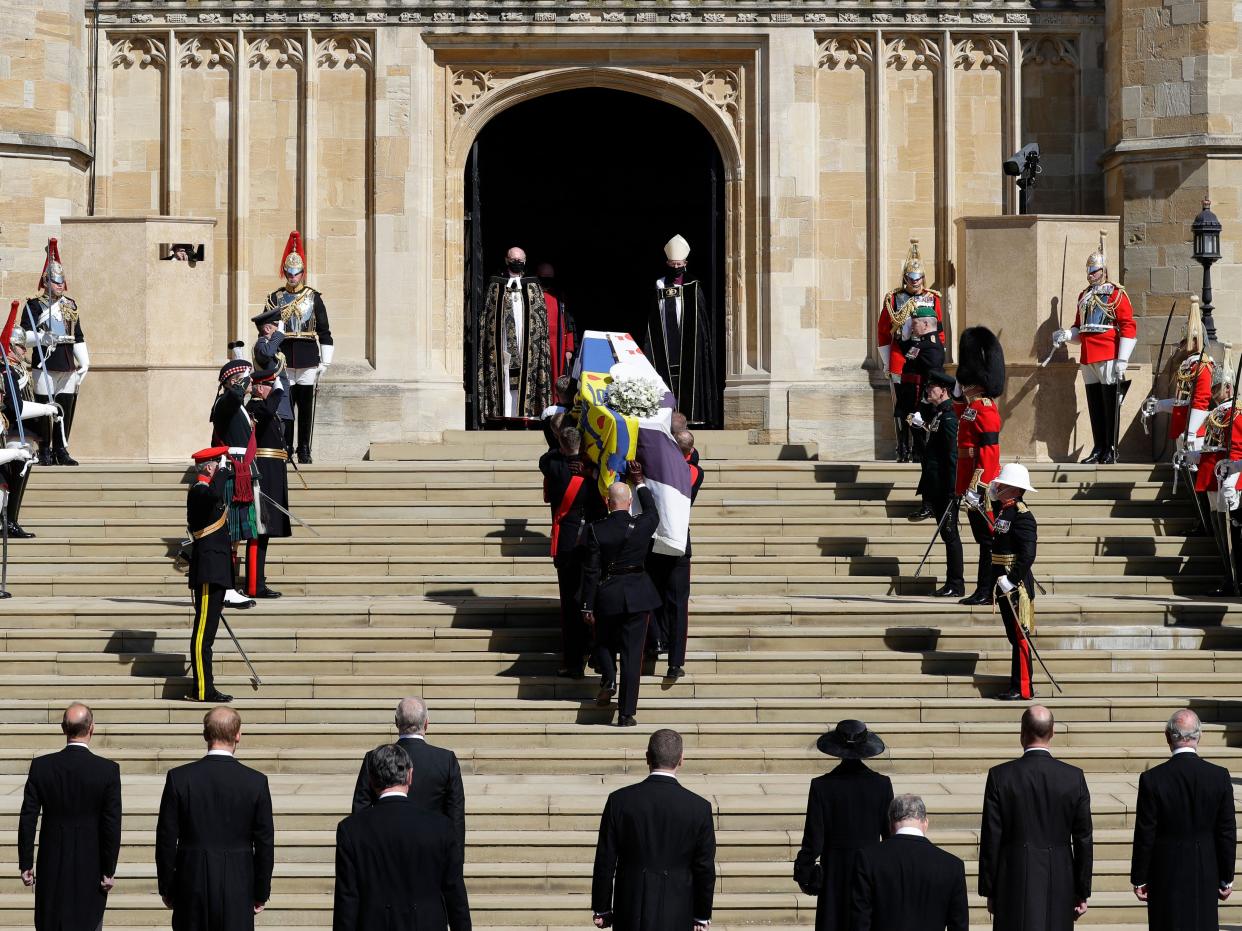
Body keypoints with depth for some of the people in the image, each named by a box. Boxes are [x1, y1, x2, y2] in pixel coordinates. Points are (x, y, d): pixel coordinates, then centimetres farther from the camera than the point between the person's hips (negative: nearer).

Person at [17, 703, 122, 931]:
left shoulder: (41, 766, -6)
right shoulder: (108, 770, -11)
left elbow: (27, 820, -3)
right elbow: (112, 826, -10)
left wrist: (26, 865, 5)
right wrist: (109, 871, -2)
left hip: (51, 870, 2)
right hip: (91, 869, -1)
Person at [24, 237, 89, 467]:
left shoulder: (71, 305, 17)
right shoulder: (35, 305, 1)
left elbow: (79, 337, 20)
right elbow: (25, 336, -6)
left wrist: (84, 362, 14)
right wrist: (41, 338, -24)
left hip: (68, 368, 5)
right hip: (45, 367, -5)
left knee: (66, 411, 5)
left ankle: (61, 450, 12)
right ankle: (44, 453, 3)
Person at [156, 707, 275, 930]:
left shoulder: (179, 778, -5)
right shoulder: (256, 782, -5)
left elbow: (166, 839, -1)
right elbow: (265, 844, -1)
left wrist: (166, 888, 9)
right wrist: (261, 893, 10)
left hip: (191, 887, 0)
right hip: (237, 888, 0)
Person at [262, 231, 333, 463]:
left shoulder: (314, 298, 6)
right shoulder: (275, 298, 8)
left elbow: (325, 332, 6)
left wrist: (325, 362, 1)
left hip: (308, 360, 0)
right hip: (282, 358, 0)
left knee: (306, 406, 1)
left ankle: (304, 451, 7)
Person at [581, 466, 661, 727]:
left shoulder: (596, 530, -11)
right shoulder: (642, 525, -7)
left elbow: (591, 571, -8)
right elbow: (653, 513, 19)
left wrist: (587, 607, -1)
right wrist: (640, 483, 28)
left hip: (606, 596, -1)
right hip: (637, 596, 1)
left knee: (603, 642, 25)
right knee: (632, 653, 4)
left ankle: (608, 679, 0)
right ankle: (626, 713, 2)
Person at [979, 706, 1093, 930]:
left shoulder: (1000, 776, -6)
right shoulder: (1074, 777, -2)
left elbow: (991, 840, -4)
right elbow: (1083, 840, 2)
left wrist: (989, 891, 4)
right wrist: (1082, 893, 10)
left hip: (1014, 886, -2)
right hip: (1059, 886, 2)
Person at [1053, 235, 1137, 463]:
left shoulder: (1116, 294, -2)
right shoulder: (1084, 296, 18)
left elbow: (1128, 328, -7)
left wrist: (1122, 360, -14)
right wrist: (1066, 335, 4)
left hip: (1108, 358, -7)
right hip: (1087, 359, 7)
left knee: (1110, 406, -4)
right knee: (1094, 406, 8)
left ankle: (1111, 451, -2)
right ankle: (1098, 449, 12)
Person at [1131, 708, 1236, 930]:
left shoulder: (1152, 779, -12)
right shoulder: (1220, 776, -6)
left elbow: (1145, 836, -8)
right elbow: (1227, 833, 0)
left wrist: (1139, 879, 1)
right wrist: (1226, 878, 10)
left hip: (1166, 876, -2)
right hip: (1206, 877, 2)